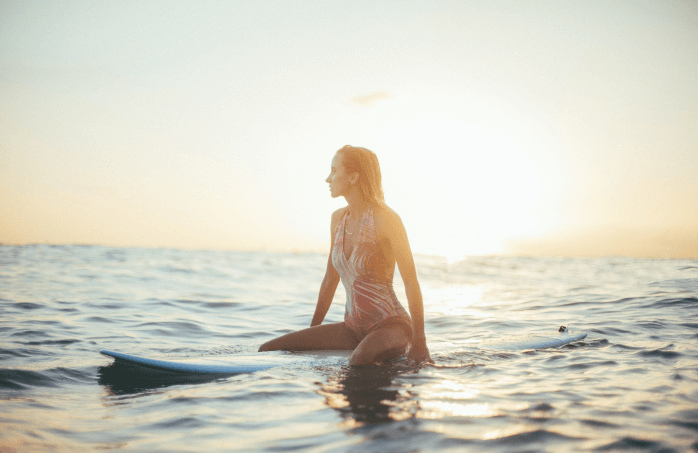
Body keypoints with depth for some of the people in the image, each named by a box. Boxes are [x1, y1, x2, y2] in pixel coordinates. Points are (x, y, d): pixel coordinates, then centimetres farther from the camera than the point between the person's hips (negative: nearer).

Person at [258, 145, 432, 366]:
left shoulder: (386, 218, -16)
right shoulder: (338, 218, 6)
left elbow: (411, 281, -16)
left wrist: (419, 342, -20)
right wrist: (311, 333, 19)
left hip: (392, 326, -6)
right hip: (354, 329, 6)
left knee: (358, 363, -41)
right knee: (268, 349, -7)